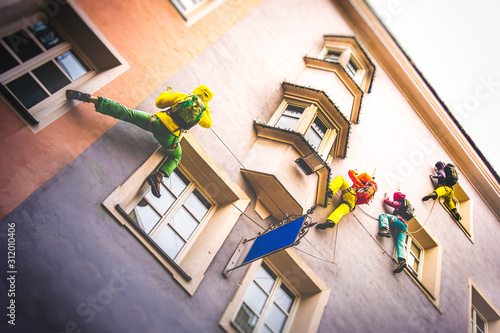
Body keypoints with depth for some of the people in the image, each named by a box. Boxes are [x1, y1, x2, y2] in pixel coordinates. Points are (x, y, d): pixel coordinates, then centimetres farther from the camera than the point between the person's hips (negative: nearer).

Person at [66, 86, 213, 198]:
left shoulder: (182, 96, 15)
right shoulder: (203, 111, 12)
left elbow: (159, 102, 19)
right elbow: (208, 124, 32)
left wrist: (167, 92, 38)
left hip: (157, 121, 1)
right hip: (170, 135, -1)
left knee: (124, 113, 3)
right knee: (175, 158, 24)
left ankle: (90, 98, -10)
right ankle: (158, 176, -4)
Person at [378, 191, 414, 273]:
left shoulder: (399, 203, 10)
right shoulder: (408, 205, 33)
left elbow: (387, 201, 10)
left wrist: (386, 197, 32)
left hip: (400, 221, -7)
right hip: (405, 226, 7)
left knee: (383, 215, -10)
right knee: (400, 243, -5)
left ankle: (385, 230, -37)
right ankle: (402, 260, -26)